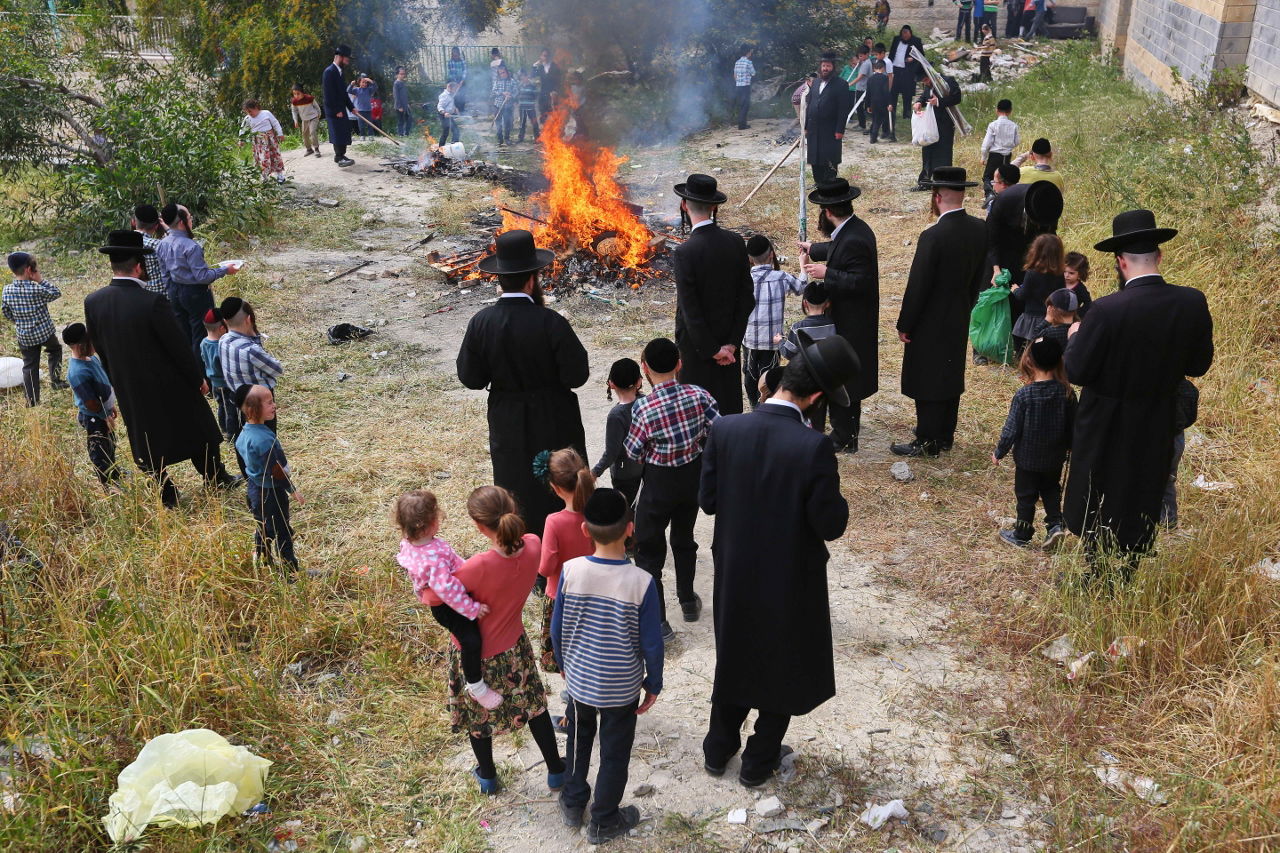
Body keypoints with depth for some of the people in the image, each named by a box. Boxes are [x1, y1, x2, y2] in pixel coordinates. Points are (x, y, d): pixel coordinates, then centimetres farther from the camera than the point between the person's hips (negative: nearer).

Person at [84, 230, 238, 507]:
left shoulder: (92, 302, -10)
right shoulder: (152, 302, -26)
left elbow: (99, 349, 2)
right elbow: (179, 345, -18)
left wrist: (118, 381, 16)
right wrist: (199, 378, -3)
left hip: (128, 389, 4)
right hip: (168, 385, -4)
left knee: (148, 441, 18)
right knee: (195, 430, 17)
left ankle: (167, 495, 28)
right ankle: (217, 478, 33)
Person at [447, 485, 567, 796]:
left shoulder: (479, 566, -38)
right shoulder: (532, 546, -22)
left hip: (475, 654, -4)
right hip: (514, 647, 4)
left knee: (476, 713, 24)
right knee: (533, 704, 27)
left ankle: (487, 776, 47)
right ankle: (556, 771, 42)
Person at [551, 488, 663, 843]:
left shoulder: (571, 571, -19)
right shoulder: (641, 583, -25)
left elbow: (557, 629, -6)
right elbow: (651, 643, -16)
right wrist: (654, 684, 2)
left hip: (579, 679, 2)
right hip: (623, 687, -2)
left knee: (579, 738, 28)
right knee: (615, 753, 19)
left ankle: (573, 804, 46)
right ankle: (604, 822, 37)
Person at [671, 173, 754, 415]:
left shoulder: (685, 252, -21)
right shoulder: (736, 242, -5)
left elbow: (690, 309, -20)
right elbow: (746, 298, -3)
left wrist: (712, 350, -11)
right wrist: (731, 343, -1)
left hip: (696, 345, -5)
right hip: (728, 338, 5)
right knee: (729, 404, 18)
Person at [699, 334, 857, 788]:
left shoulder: (724, 430, -16)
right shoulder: (813, 447, -28)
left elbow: (708, 499, -6)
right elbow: (830, 524, -20)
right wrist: (836, 501, 0)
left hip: (734, 575, 4)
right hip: (790, 581, -4)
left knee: (733, 659, 26)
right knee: (783, 668, 21)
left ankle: (719, 749, 43)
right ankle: (759, 761, 37)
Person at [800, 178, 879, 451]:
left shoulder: (853, 240, -28)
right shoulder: (856, 229, 4)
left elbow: (861, 282, -31)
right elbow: (839, 251, 25)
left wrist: (826, 273, -29)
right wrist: (814, 249, 39)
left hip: (849, 324, -11)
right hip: (854, 319, 11)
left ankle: (843, 438, 11)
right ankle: (850, 426, 39)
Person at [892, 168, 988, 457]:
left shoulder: (933, 236, -25)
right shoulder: (980, 229, -3)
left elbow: (917, 286, -20)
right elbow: (980, 276, 7)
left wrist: (904, 325, -10)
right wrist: (965, 306, 19)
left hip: (930, 323, -7)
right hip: (960, 320, 8)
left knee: (926, 381, 5)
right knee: (951, 376, 19)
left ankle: (928, 442, 15)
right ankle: (945, 436, 32)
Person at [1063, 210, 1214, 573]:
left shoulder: (1107, 310, -27)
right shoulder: (1193, 303, -13)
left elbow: (1077, 372, -20)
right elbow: (1198, 365, -2)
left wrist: (1076, 337, -2)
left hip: (1106, 426, -4)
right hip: (1157, 428, 4)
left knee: (1096, 501, 15)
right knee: (1142, 501, 20)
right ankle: (1127, 574, 33)